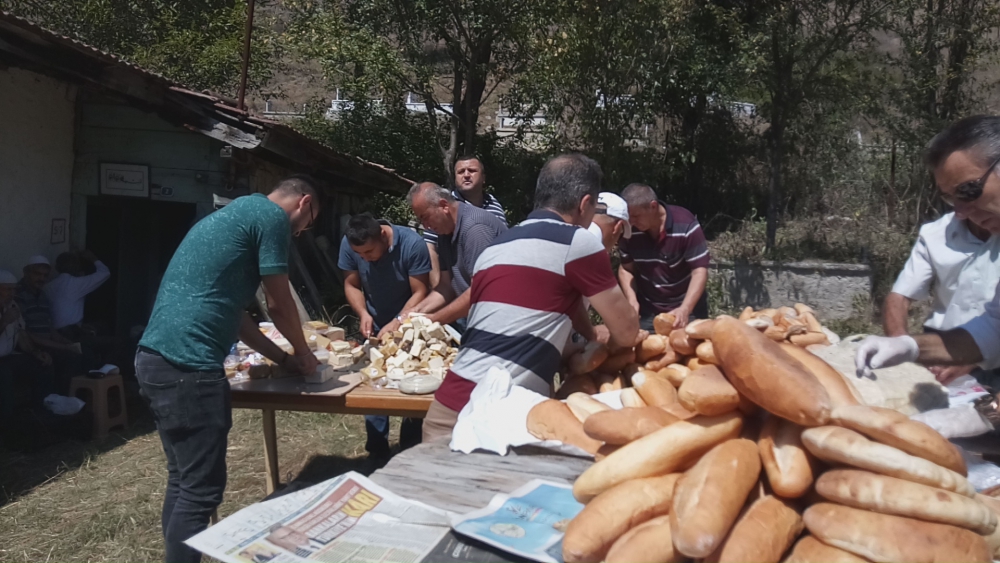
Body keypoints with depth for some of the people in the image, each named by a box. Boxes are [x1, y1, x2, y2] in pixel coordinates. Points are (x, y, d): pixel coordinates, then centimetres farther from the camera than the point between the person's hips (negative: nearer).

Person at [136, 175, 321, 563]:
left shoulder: (237, 213, 24)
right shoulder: (271, 215, -4)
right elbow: (279, 304, -1)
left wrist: (282, 358, 27)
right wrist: (303, 353, 16)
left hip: (158, 358, 10)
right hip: (187, 364, -10)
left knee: (183, 480, 19)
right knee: (201, 489, -2)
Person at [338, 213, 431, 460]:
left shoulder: (412, 244, -27)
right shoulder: (348, 245, -17)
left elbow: (419, 292, -22)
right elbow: (351, 285, -6)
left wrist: (398, 322, -33)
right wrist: (363, 314, -22)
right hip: (375, 328, 3)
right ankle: (377, 454, 16)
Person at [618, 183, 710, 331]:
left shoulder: (686, 225, -21)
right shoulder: (629, 230, -11)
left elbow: (699, 271, -21)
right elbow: (626, 269, 1)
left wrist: (685, 309, -34)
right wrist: (632, 300, -16)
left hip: (687, 306, -2)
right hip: (647, 310, 3)